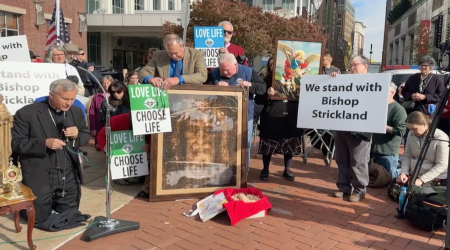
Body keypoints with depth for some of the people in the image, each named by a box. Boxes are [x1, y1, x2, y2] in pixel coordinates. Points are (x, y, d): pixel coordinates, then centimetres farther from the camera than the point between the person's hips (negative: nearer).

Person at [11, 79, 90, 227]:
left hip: (69, 177, 5)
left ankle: (52, 203, 44)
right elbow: (15, 143, -12)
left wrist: (77, 135, -12)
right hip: (39, 177, -4)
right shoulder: (27, 113, -13)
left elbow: (86, 136, 11)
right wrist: (44, 143, -26)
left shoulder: (76, 112, 2)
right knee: (41, 218, 10)